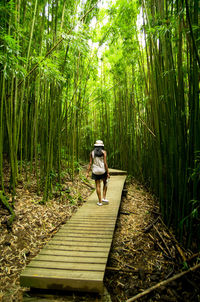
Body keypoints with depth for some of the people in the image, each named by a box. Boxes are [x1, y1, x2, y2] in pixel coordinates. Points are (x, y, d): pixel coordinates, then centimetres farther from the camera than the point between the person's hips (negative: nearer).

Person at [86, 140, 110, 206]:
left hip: (95, 171, 2)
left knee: (98, 186, 9)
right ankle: (104, 198, 13)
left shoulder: (92, 152, 2)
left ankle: (100, 202, 11)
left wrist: (88, 173, 2)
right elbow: (105, 163, -12)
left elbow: (90, 163, -1)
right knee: (105, 183, 21)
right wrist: (108, 173, -8)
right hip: (103, 170, -2)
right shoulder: (103, 152, -7)